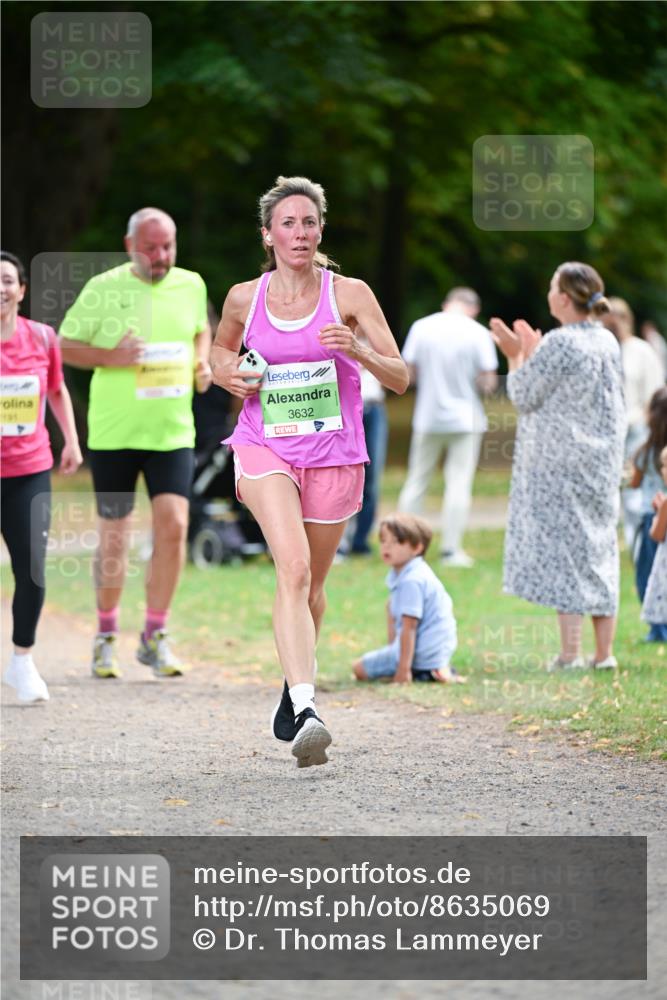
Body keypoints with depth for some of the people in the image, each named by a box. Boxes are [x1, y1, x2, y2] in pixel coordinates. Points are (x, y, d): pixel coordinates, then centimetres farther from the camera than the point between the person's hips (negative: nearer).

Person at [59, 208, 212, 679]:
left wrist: (202, 362, 5)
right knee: (114, 538, 4)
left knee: (173, 525, -11)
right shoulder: (104, 288, -5)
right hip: (114, 433, -2)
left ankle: (155, 636, 3)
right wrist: (110, 357, -17)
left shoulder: (191, 285, 5)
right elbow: (64, 345, -1)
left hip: (173, 432, 2)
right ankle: (106, 636, 22)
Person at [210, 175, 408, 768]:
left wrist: (358, 350, -24)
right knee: (293, 569, -24)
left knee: (311, 585, 14)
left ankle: (296, 682, 43)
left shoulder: (349, 295, -4)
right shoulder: (244, 298, 1)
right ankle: (304, 709, -35)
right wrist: (227, 374, 1)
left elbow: (400, 379, -4)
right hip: (264, 449, -1)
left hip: (334, 457, 1)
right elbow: (221, 348, 23)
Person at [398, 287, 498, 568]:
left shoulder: (421, 327, -3)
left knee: (416, 481, 12)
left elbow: (409, 373, -1)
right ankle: (451, 549, 0)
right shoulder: (478, 333, -8)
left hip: (427, 417, 2)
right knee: (458, 483, 2)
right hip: (465, 418, -2)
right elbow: (489, 382, -9)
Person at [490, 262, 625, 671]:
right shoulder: (608, 342, 8)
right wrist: (532, 352, 23)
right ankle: (604, 652, 11)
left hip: (560, 464, -7)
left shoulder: (559, 344, -16)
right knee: (600, 548, 10)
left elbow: (523, 395, -8)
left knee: (562, 546, -4)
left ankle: (571, 652, -8)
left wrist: (517, 356, 8)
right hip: (602, 463, 7)